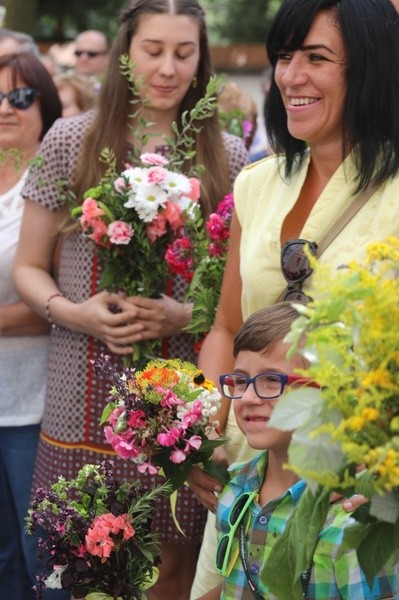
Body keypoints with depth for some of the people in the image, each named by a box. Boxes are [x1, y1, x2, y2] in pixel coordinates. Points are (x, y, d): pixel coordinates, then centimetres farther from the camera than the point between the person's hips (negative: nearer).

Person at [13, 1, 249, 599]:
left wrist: (184, 316, -11)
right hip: (86, 399, 0)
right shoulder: (70, 140, 2)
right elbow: (29, 267, 7)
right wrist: (73, 313, -12)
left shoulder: (228, 157, 3)